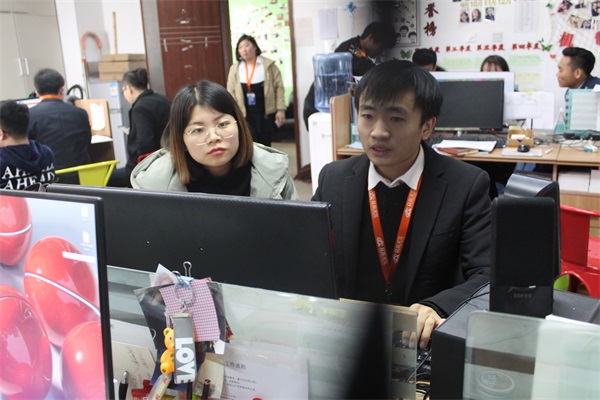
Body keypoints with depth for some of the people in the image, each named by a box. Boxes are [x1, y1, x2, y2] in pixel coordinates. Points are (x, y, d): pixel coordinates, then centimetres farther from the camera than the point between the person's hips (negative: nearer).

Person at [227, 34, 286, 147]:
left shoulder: (268, 65, -1)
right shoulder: (234, 69, 4)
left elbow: (279, 87, -3)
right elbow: (231, 93, 3)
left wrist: (280, 109, -9)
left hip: (266, 113, -1)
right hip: (246, 115, 1)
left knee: (265, 145, 9)